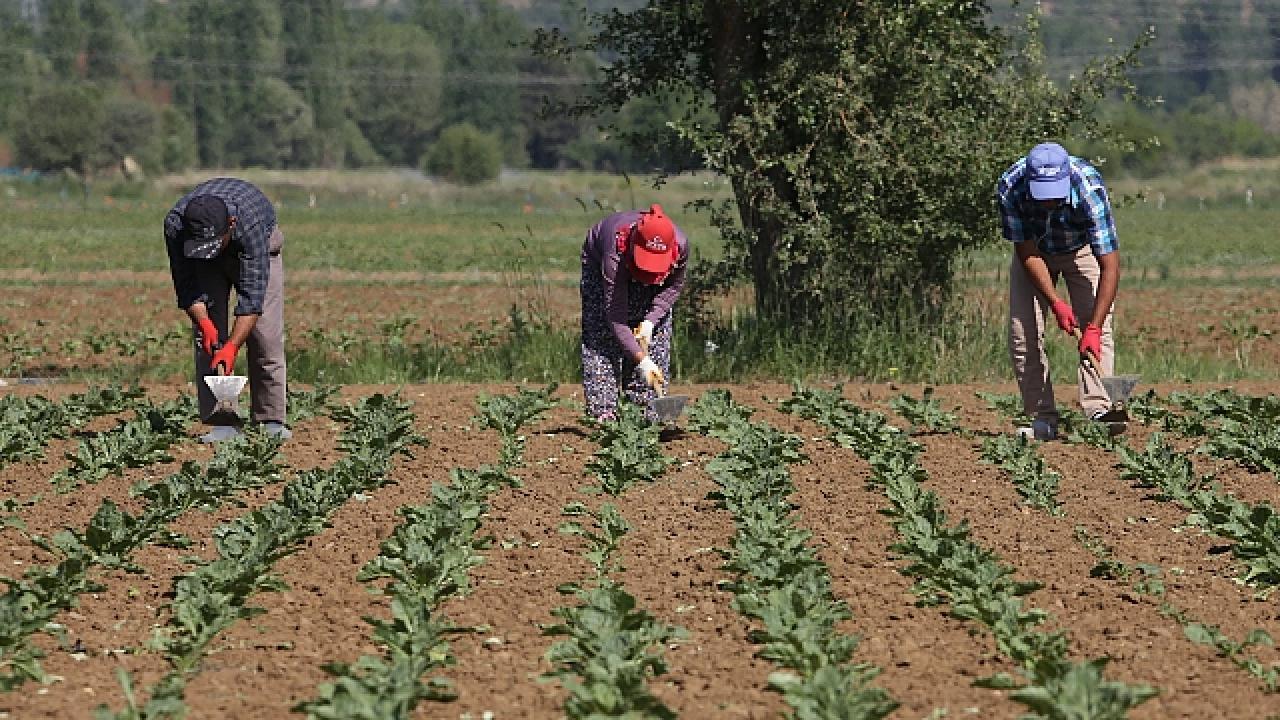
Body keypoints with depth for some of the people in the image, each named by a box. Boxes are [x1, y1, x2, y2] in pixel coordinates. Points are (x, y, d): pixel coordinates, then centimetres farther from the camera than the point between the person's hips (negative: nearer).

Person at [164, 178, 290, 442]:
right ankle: (222, 422, -11)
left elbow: (252, 294, -42)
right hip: (204, 267, 2)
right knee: (207, 340, -12)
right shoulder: (174, 225, -36)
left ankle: (272, 420, -9)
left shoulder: (250, 223, -44)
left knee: (266, 336, -15)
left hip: (259, 249, -2)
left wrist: (232, 346, -49)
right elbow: (186, 285, -24)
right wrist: (203, 322, -39)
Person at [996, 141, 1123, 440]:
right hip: (1035, 251, 2)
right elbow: (1026, 252, -22)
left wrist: (1094, 327, -44)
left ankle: (1098, 411, -24)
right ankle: (1043, 420, -4)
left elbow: (1110, 266, -38)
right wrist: (1055, 303, -29)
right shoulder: (1010, 188, -35)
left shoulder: (1090, 189, -40)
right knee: (1023, 333, -10)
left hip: (1082, 247, -2)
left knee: (1099, 328, -19)